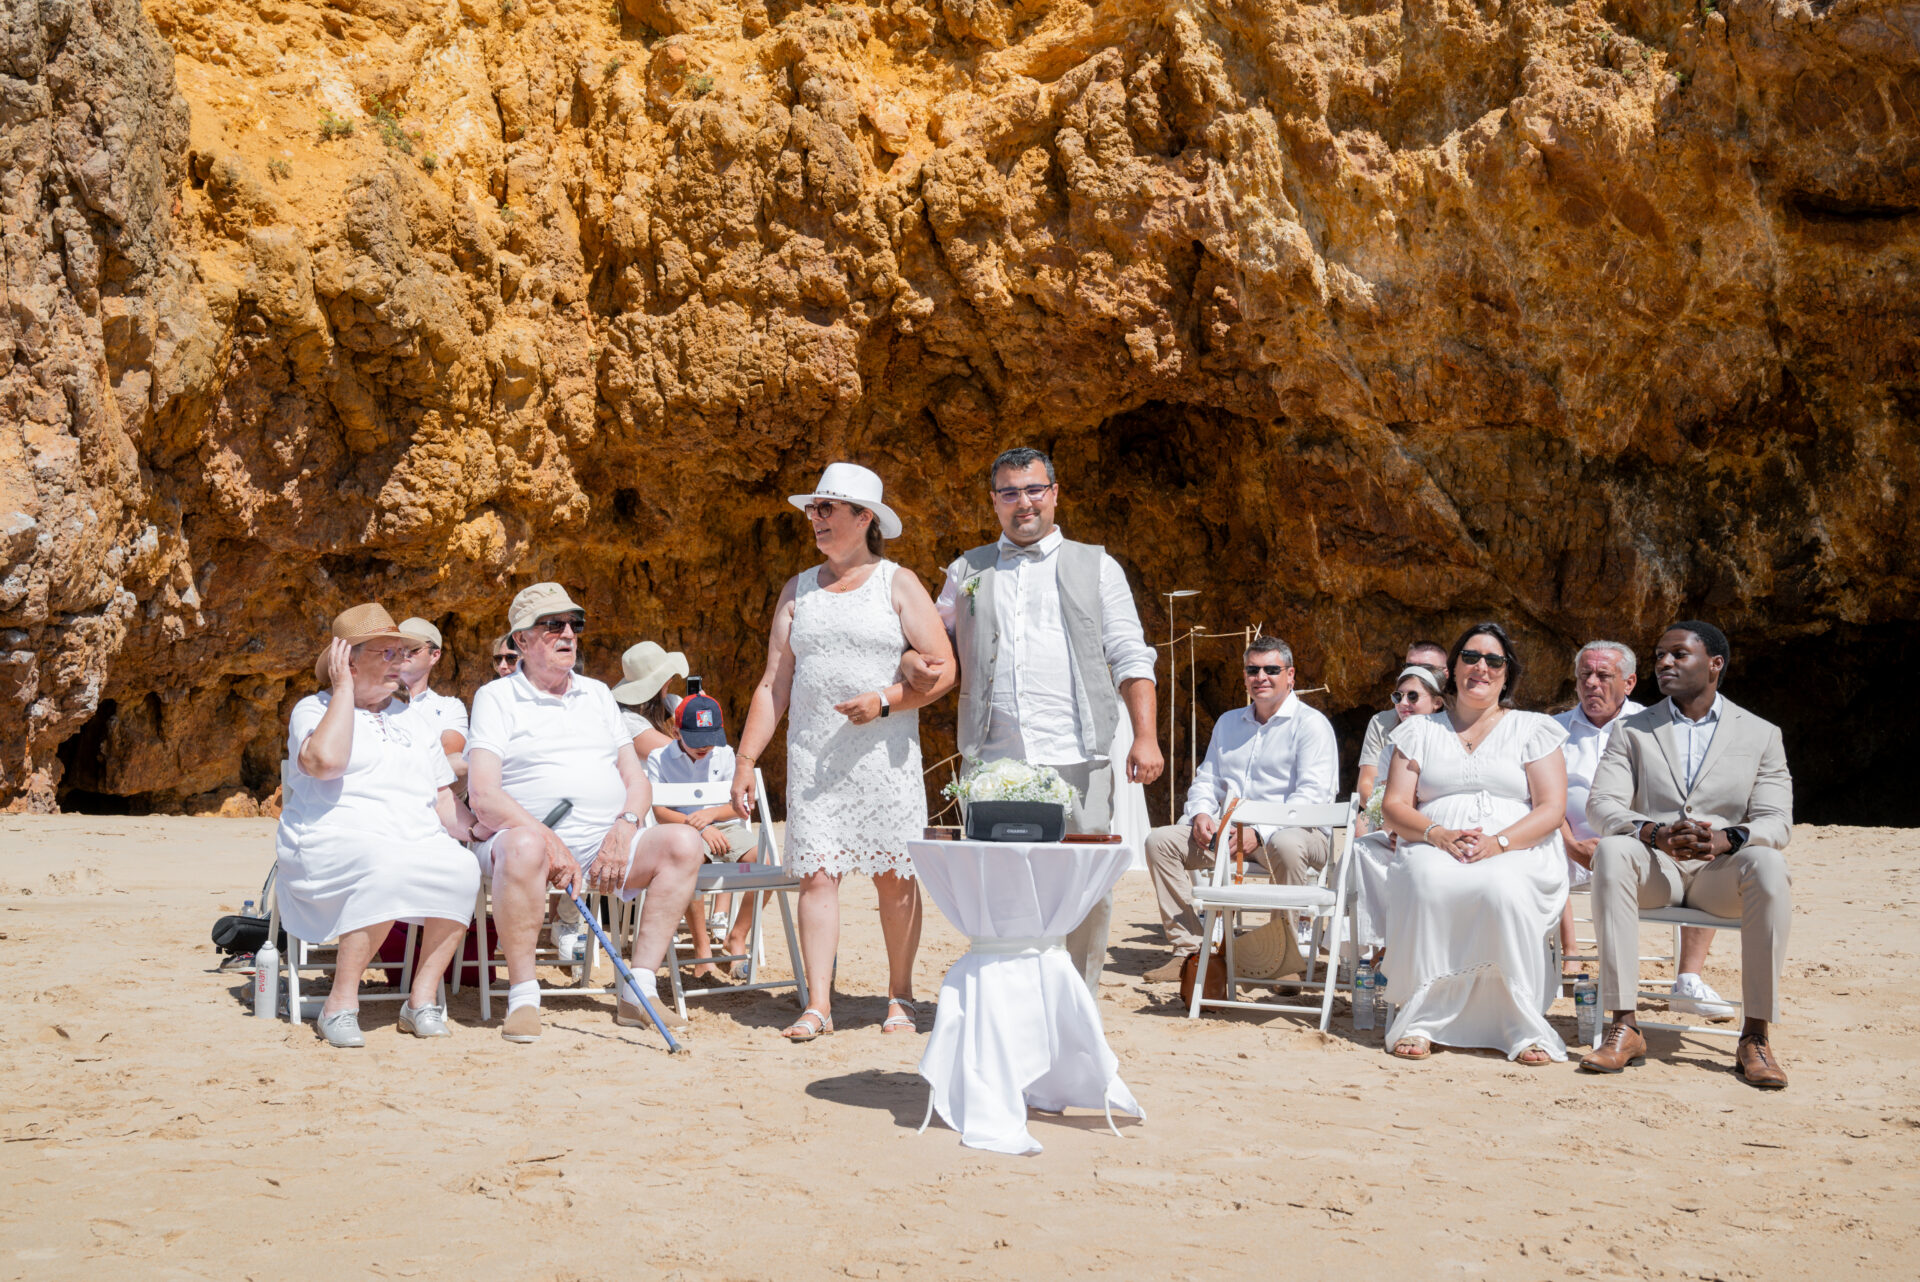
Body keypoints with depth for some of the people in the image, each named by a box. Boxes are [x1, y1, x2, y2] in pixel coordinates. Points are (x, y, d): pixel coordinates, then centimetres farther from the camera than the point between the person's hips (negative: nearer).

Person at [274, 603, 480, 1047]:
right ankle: (340, 1005, -28)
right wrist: (344, 690, -6)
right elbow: (325, 760, -16)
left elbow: (444, 803, 23)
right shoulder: (313, 710, 8)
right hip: (334, 845, -5)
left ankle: (422, 999, -18)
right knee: (386, 869, -38)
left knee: (462, 869, -28)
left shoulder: (413, 721, 26)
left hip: (417, 845, 5)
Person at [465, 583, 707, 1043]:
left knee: (684, 842, -20)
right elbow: (484, 796, -8)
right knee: (523, 847, -39)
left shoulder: (597, 694, 22)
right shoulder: (497, 697, 6)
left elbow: (637, 780, 16)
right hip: (536, 836, -5)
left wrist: (624, 827, -7)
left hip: (608, 845, 5)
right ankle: (523, 996, -26)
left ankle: (638, 989, -19)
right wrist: (550, 841, -22)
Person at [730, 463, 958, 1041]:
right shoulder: (798, 591, 14)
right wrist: (745, 761, 6)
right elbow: (774, 683, 13)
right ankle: (818, 1005, -3)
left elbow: (943, 669, -1)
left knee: (894, 876, 1)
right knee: (816, 873, -5)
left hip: (885, 756, -3)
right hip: (812, 759, 3)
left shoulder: (898, 584, 4)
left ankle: (900, 995, 15)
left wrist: (885, 699, -16)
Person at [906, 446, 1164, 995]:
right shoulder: (968, 569, 18)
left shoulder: (1095, 567, 13)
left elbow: (1130, 659, 8)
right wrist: (915, 662, 0)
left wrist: (1145, 737, -3)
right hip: (992, 761, 2)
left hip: (1075, 759, -1)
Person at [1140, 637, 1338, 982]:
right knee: (1160, 841, -12)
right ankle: (1188, 948, -14)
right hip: (1228, 832, 6)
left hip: (1292, 829, -6)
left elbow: (1312, 793, -14)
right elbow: (1206, 779, 23)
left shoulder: (1311, 724, -2)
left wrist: (1261, 832, -24)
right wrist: (1201, 814, -1)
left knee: (1287, 847, -41)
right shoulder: (1228, 722, 20)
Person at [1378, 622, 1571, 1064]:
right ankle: (1421, 1020, -28)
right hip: (1435, 849, 1)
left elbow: (1551, 809, 4)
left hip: (1518, 854, -1)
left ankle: (1525, 1026, -27)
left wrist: (1498, 843, -15)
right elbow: (1394, 806, 10)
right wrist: (1439, 834, -12)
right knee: (1428, 884, -37)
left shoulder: (1532, 730, 15)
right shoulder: (1420, 732, 20)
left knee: (1504, 889, -38)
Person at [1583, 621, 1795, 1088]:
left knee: (1768, 865, -34)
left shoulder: (1761, 734, 10)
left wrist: (1727, 839, -25)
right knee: (1611, 851, -33)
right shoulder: (1632, 731, 12)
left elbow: (1777, 822, -2)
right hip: (1653, 867, 1)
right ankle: (1624, 1027, -34)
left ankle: (1755, 1036, -29)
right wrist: (1656, 834, -24)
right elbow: (1600, 805, -2)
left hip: (1722, 873, 0)